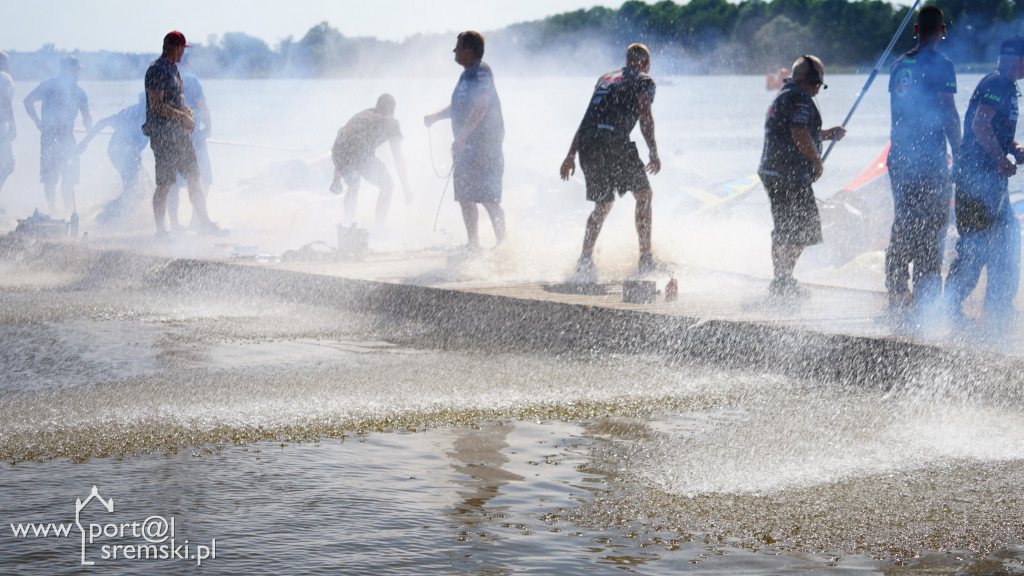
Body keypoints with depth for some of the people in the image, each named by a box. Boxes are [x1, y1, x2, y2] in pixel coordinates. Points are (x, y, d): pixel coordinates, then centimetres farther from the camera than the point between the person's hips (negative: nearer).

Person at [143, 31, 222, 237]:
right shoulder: (157, 71, -14)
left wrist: (187, 111, 8)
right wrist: (183, 117, -16)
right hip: (163, 134, -9)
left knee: (194, 178, 8)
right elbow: (157, 106, -20)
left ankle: (204, 223, 12)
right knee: (164, 185, -4)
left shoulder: (174, 69, 16)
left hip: (180, 133, 9)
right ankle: (161, 230, 4)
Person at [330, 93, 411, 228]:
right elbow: (398, 159, 17)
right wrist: (406, 189, 21)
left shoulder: (363, 114, 35)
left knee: (353, 185, 33)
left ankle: (348, 225, 27)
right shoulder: (391, 122, 21)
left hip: (338, 151, 5)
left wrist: (336, 177, 40)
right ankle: (379, 227, 11)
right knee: (387, 187, 18)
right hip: (361, 154, -5)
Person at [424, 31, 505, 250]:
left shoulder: (481, 71, -12)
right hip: (467, 147, 10)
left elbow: (480, 108, -23)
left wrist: (462, 137, -25)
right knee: (465, 197, 10)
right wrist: (436, 116, 18)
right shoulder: (467, 74, 17)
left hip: (484, 145, -10)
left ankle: (503, 243, -6)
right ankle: (473, 243, 16)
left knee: (489, 199, -10)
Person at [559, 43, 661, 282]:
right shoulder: (643, 81, 11)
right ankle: (646, 259, 9)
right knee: (643, 194, 12)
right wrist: (653, 153, -5)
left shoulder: (605, 78, 30)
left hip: (587, 144, 6)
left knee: (603, 204, 16)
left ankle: (585, 259, 0)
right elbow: (645, 115, -6)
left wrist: (571, 154, 27)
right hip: (614, 141, -6)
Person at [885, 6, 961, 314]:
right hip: (929, 159, -6)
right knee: (931, 229, -1)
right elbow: (948, 113, -14)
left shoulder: (900, 64, 11)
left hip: (899, 157, 7)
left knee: (903, 224, 13)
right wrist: (959, 153, -6)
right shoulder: (941, 65, -10)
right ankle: (925, 297, -3)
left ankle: (897, 293, 16)